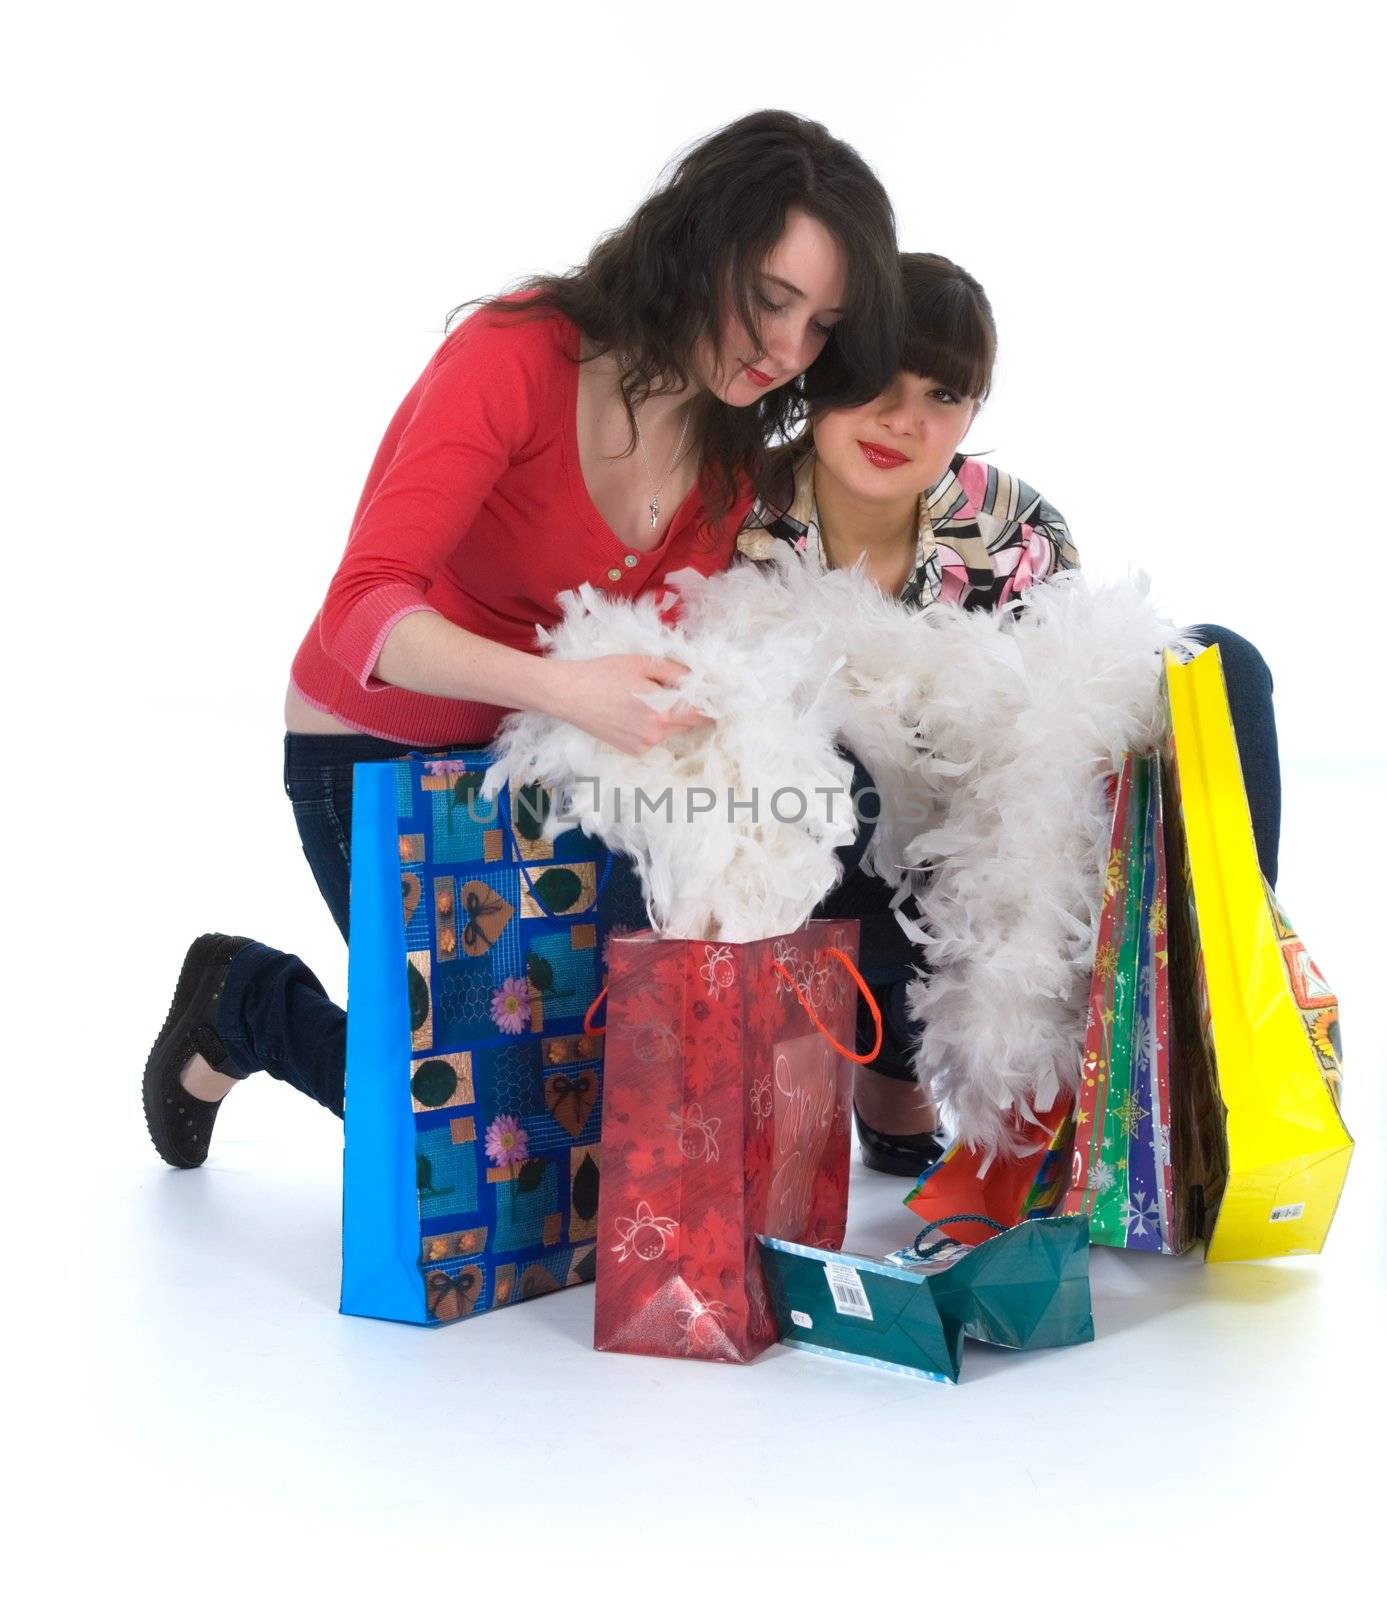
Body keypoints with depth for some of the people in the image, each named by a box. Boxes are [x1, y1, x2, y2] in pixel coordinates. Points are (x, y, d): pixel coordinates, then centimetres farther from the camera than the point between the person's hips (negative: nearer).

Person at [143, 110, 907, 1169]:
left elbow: (680, 652, -6)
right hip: (379, 756, -6)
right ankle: (243, 1001, 19)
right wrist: (567, 689, -49)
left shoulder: (736, 443, -4)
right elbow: (365, 612, -35)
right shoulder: (519, 356, -26)